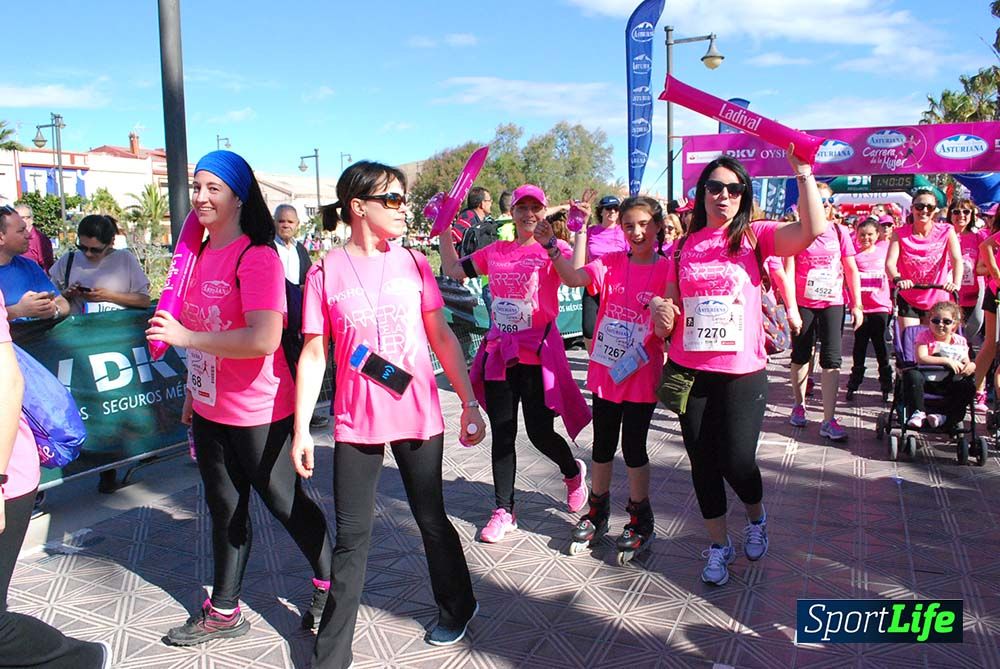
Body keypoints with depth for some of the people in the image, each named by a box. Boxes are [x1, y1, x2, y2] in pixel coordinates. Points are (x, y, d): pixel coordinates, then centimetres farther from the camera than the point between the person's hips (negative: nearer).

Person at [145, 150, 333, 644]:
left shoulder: (256, 256, -18)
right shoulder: (200, 254, 8)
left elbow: (263, 340, -30)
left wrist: (184, 337, -24)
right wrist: (192, 393, 20)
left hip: (258, 413, -8)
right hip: (210, 411, 8)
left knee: (285, 503, 8)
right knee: (224, 508, 18)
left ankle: (329, 583, 32)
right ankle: (223, 612, 34)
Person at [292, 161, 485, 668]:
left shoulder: (413, 263, 2)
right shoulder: (326, 272, -3)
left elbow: (442, 337, 4)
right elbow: (314, 354, -2)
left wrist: (469, 403, 1)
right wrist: (301, 430, -4)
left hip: (418, 417, 1)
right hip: (356, 423, -1)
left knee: (431, 520, 15)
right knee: (351, 538, 6)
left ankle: (457, 607, 40)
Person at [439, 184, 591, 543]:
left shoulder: (552, 249, -3)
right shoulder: (495, 252, 10)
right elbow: (453, 269, 17)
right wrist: (444, 230, 11)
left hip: (537, 350, -4)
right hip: (499, 349, 5)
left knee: (540, 432, -2)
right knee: (501, 434, 7)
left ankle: (573, 472, 33)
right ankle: (504, 510, 18)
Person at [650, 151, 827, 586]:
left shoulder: (754, 236, -1)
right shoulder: (684, 247, 6)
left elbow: (813, 229, -20)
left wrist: (802, 169, -19)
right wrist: (660, 311, -12)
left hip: (742, 373, -3)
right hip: (689, 372, 3)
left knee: (736, 462, -3)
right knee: (703, 462, 10)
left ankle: (756, 517, 34)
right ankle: (719, 545, 30)